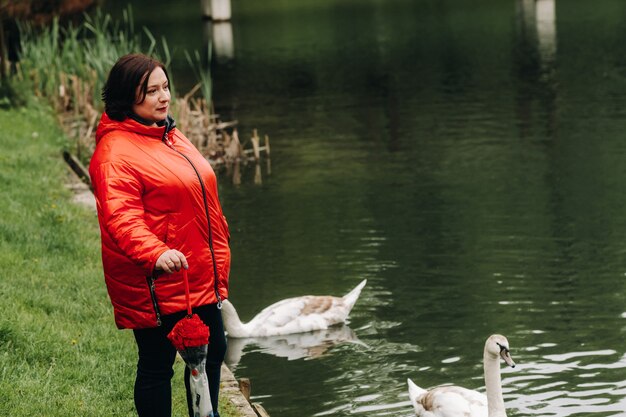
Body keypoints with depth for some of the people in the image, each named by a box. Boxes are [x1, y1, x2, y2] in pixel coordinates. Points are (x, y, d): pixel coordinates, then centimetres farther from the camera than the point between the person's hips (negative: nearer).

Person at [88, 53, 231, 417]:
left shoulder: (171, 136, 13)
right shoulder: (115, 152, -17)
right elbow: (120, 217, -29)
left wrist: (219, 257, 26)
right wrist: (154, 253, -45)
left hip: (201, 276, 9)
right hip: (155, 283, -9)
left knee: (212, 351, 19)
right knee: (157, 365, 0)